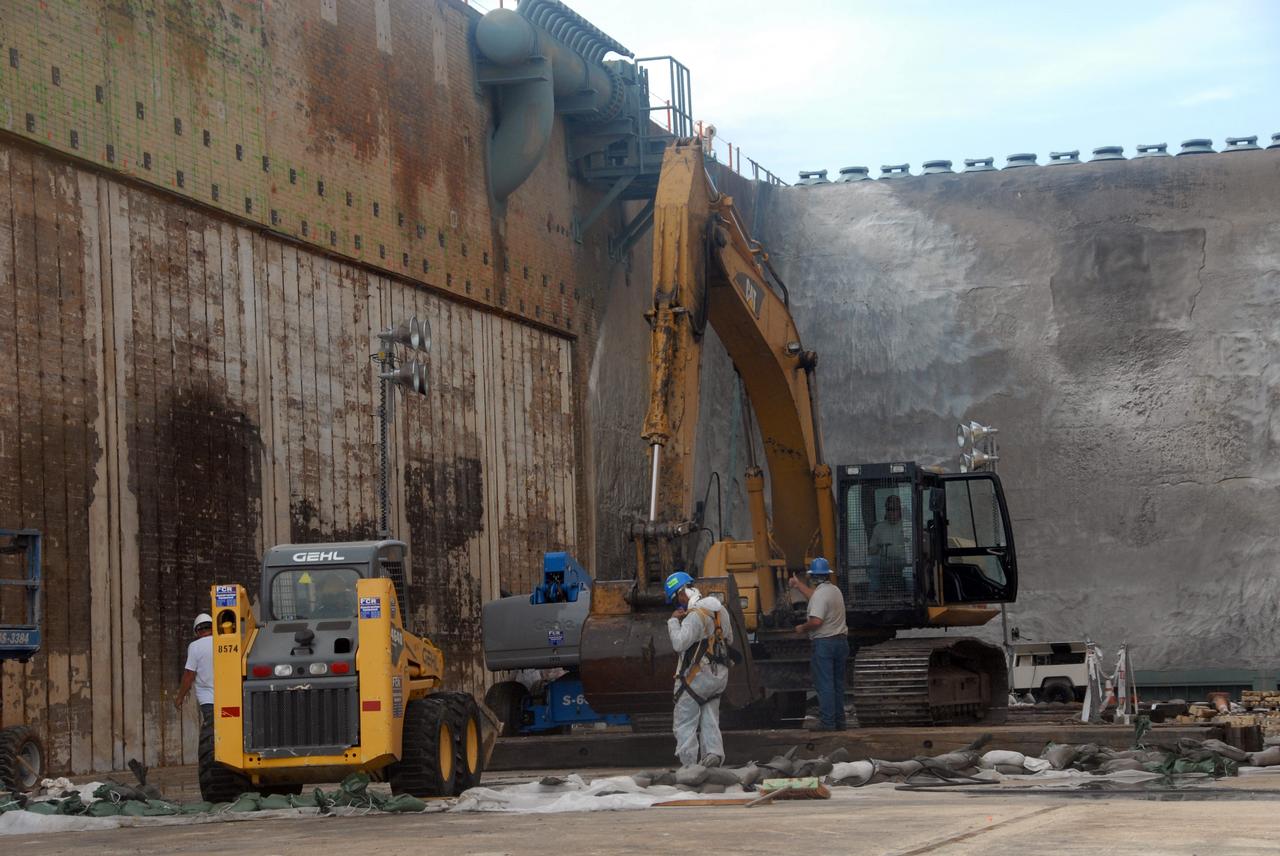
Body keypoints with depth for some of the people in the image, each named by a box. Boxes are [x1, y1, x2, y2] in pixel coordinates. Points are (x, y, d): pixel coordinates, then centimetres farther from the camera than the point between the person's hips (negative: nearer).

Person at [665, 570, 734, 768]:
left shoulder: (695, 616, -19)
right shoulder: (720, 610, 9)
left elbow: (679, 644, -25)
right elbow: (729, 640, 19)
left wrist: (673, 621, -11)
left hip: (697, 676, -8)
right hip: (720, 674, 8)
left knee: (685, 723, 0)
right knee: (710, 720, 14)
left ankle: (689, 764, -3)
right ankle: (714, 753, -1)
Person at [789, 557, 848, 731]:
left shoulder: (820, 594, -16)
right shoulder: (835, 590, 12)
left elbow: (816, 621, -27)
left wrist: (802, 628, -9)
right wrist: (798, 586, 39)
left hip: (823, 643, -8)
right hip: (841, 641, 8)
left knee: (824, 685, -5)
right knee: (838, 684, 14)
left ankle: (828, 723, -6)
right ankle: (839, 721, 17)